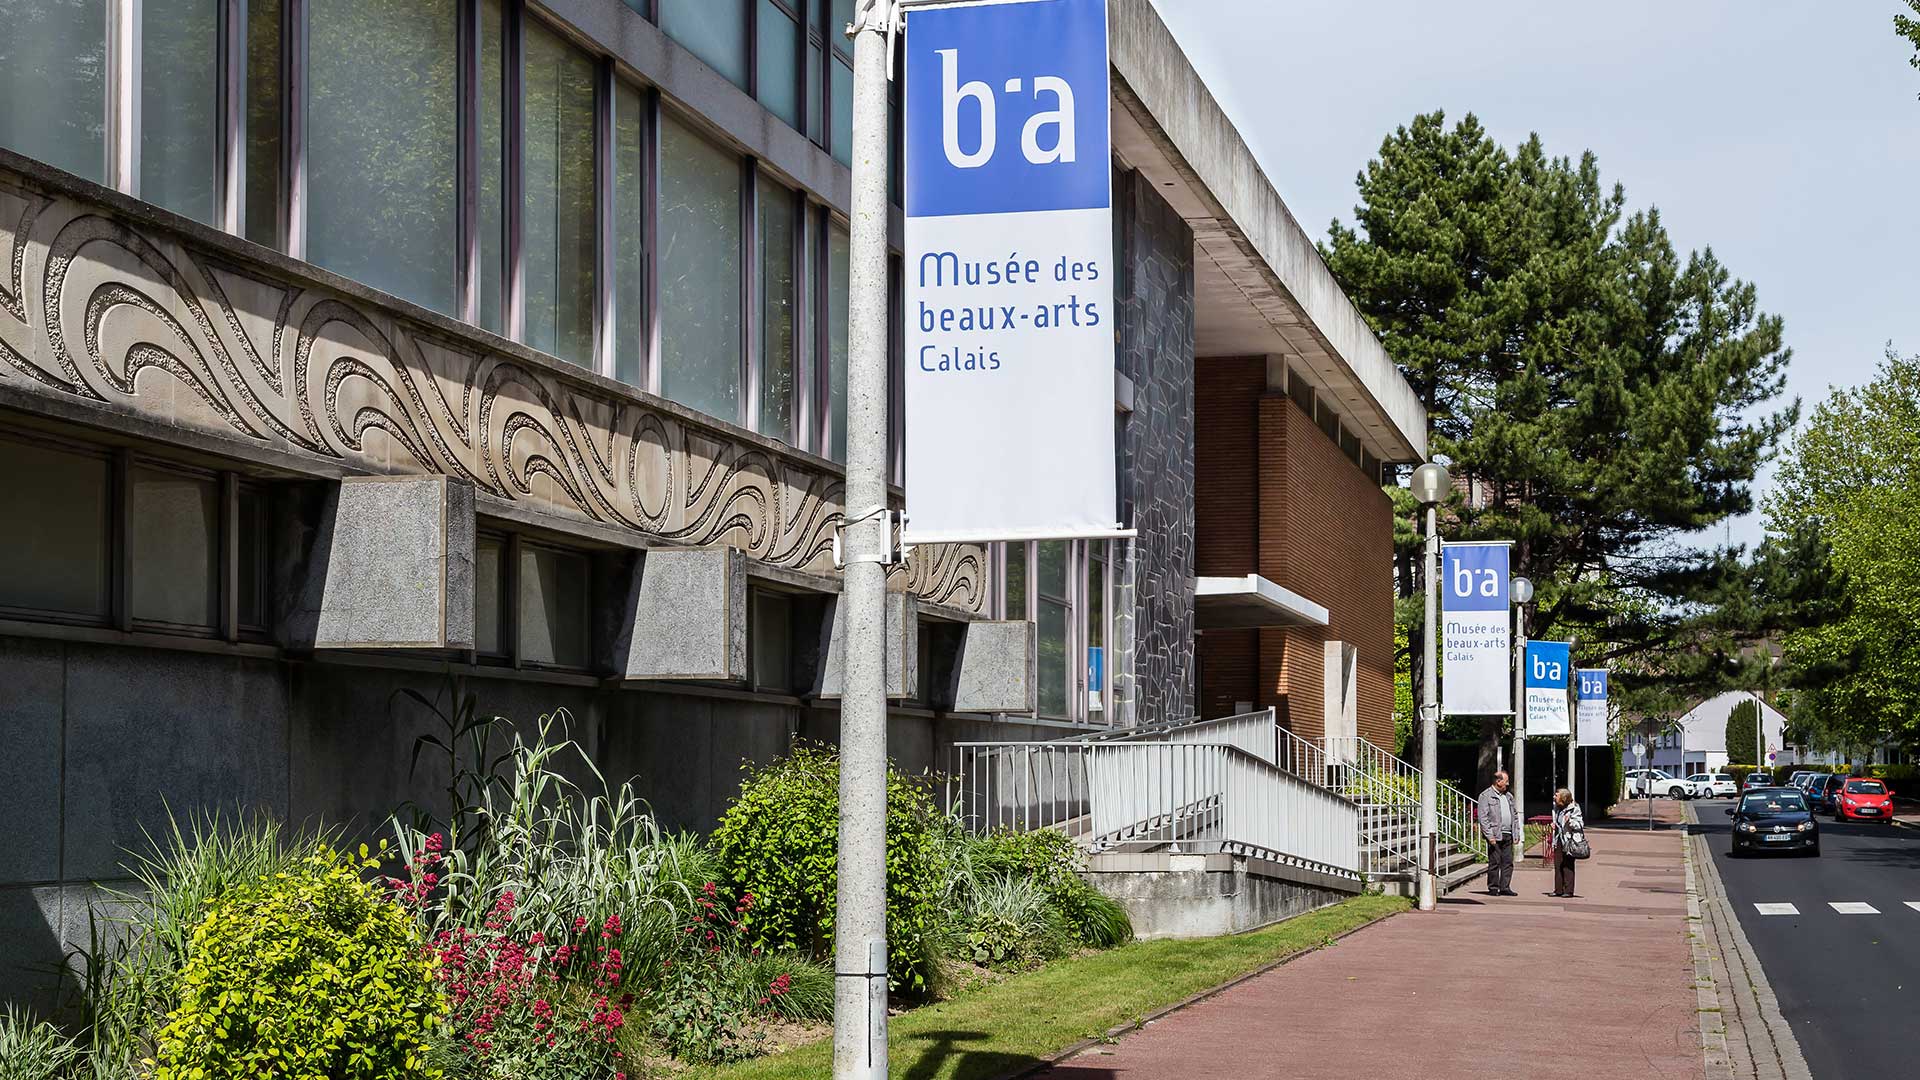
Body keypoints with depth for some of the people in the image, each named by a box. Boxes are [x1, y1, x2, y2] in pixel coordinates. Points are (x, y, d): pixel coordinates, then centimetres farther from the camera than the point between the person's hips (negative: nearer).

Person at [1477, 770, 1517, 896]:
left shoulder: (1508, 796, 20)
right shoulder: (1486, 796, -3)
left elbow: (1514, 815, 25)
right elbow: (1483, 818, -9)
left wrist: (1516, 832, 14)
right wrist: (1490, 836, -16)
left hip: (1507, 835, 6)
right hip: (1495, 836, -6)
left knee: (1508, 862, 3)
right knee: (1494, 862, -3)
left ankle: (1505, 887, 8)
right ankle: (1493, 888, 4)